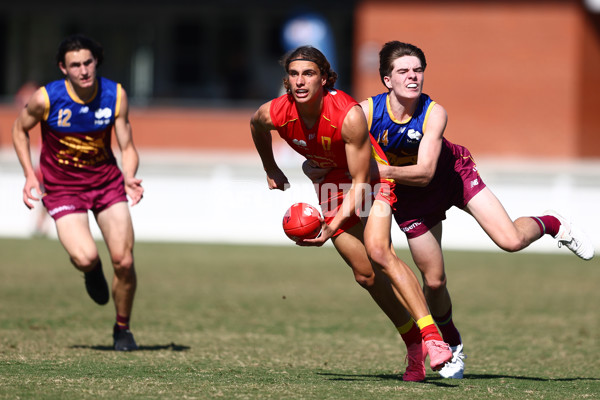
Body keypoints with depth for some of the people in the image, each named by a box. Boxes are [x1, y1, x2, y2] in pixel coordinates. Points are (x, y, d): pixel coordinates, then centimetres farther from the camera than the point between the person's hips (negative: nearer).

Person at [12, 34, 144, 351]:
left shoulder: (115, 95, -10)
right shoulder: (45, 98, -17)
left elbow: (127, 147, -3)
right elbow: (20, 129, 3)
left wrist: (129, 178, -23)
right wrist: (30, 176, -5)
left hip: (107, 182, 2)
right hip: (62, 189, -2)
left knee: (124, 262, -7)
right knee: (86, 258, -23)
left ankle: (122, 329, 19)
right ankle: (92, 273, 18)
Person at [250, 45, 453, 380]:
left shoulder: (349, 116, -34)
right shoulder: (274, 114, -22)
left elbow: (360, 182, -27)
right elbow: (256, 126, 6)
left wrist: (333, 226, -36)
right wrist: (271, 170, 19)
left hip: (370, 178, -5)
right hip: (331, 183, 5)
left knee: (378, 251, -27)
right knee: (365, 273, 0)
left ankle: (431, 336, -31)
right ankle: (414, 342, 11)